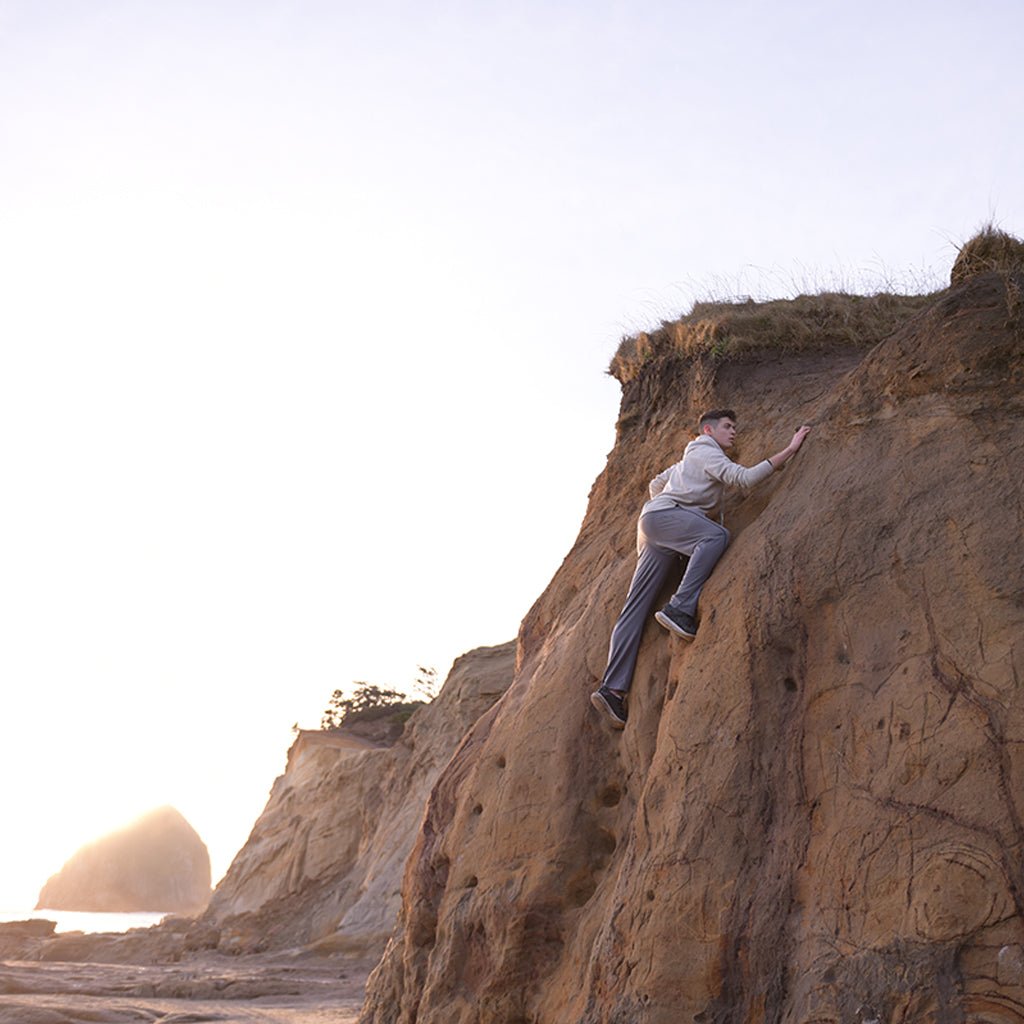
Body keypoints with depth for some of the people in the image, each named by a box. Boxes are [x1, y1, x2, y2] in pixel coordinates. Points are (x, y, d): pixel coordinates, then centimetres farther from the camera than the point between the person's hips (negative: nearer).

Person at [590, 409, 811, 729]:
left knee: (636, 607, -4)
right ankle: (680, 609, -41)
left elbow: (656, 484, 41)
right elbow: (744, 478, -12)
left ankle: (612, 689, -14)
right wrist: (788, 451, -11)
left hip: (651, 527, 9)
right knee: (716, 535, -32)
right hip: (662, 515, -9)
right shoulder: (707, 452, 3)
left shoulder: (689, 458, 32)